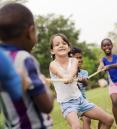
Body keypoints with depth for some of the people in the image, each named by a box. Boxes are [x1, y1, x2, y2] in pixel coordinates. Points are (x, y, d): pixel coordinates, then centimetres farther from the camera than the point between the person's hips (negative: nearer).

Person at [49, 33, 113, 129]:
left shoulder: (73, 61, 0)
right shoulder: (53, 64, -9)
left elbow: (73, 71, -24)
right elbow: (61, 74, -32)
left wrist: (70, 77, -48)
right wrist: (66, 77, -56)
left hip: (80, 99, 5)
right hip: (67, 103, -5)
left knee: (109, 120, 8)